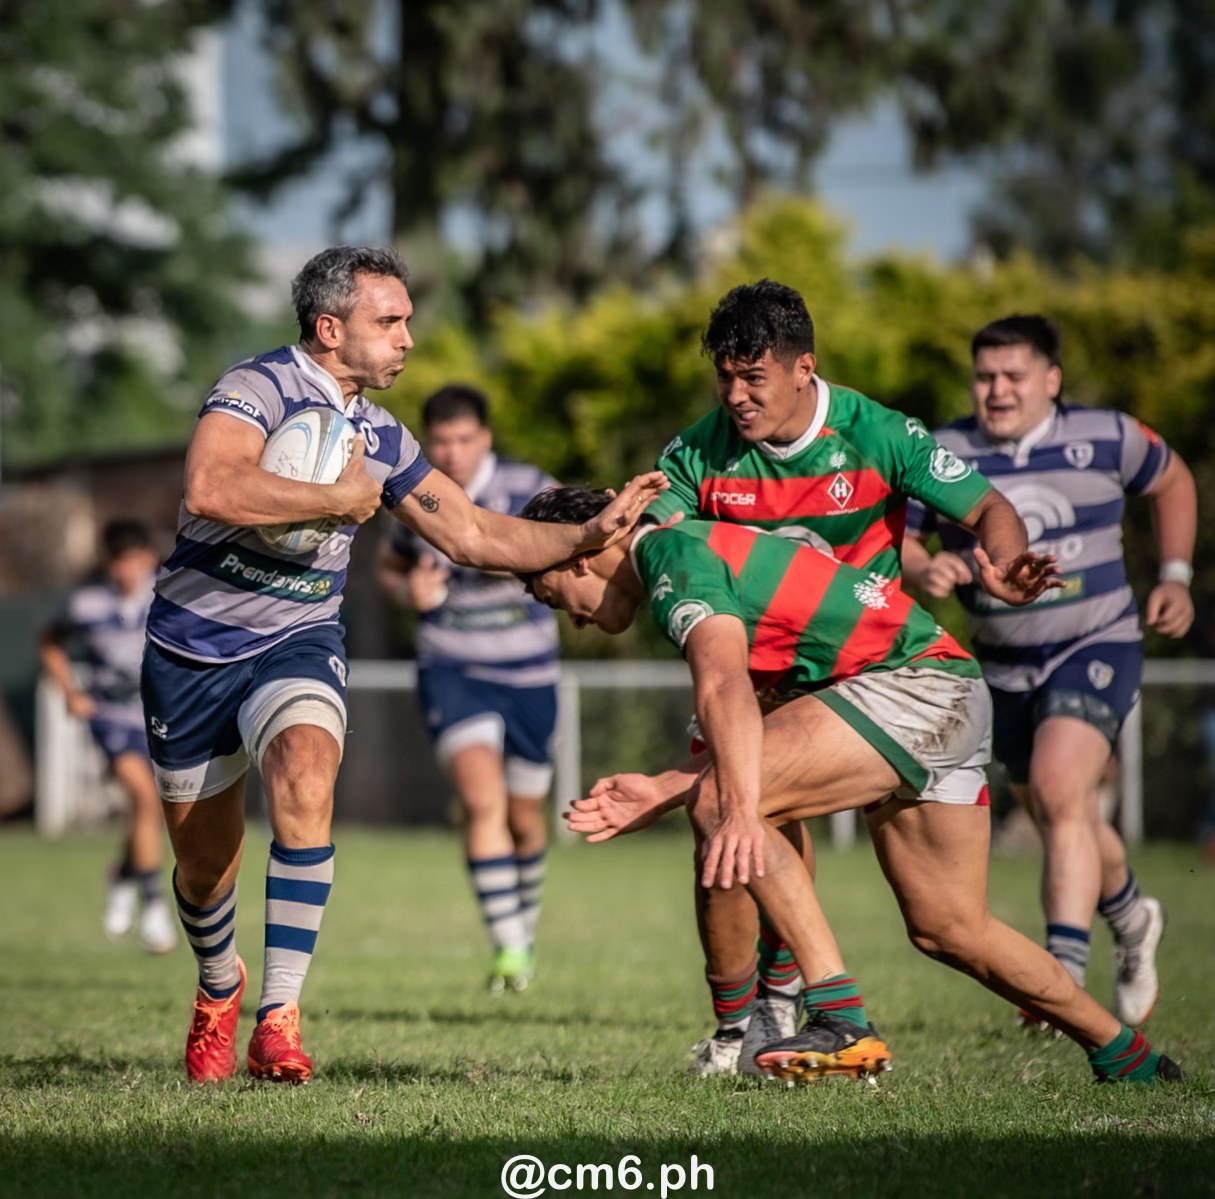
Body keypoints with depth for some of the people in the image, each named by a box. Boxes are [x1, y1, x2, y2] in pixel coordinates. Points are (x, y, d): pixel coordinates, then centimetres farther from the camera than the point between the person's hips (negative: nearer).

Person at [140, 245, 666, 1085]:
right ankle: (218, 989, 41)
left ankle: (280, 1018, -29)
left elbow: (473, 536, 11)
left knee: (305, 776, -29)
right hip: (193, 644, -3)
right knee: (204, 857, 6)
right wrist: (341, 498, -23)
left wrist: (592, 533, 0)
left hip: (298, 642, 3)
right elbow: (211, 489, -35)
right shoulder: (259, 387, -16)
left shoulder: (382, 437, 7)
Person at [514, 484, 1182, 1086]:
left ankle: (841, 1018, -22)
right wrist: (662, 793, 13)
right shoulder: (693, 550, 22)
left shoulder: (675, 558, -9)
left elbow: (724, 689, -30)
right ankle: (1127, 1057, 31)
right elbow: (761, 732, 19)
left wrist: (737, 808, -43)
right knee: (947, 930, 16)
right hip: (951, 693, 11)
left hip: (915, 683, -11)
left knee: (716, 804, -20)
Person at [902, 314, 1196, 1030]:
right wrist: (924, 571, -22)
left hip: (1096, 646, -4)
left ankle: (1066, 972, -30)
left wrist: (1175, 578, 6)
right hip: (1006, 667, 4)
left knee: (1059, 791, -26)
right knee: (1064, 821, 17)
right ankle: (1132, 921, 47)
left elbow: (1174, 482, 12)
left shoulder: (1106, 438, -7)